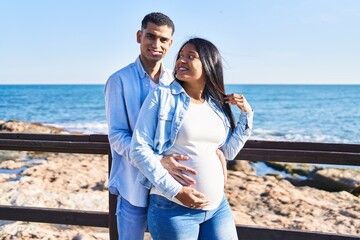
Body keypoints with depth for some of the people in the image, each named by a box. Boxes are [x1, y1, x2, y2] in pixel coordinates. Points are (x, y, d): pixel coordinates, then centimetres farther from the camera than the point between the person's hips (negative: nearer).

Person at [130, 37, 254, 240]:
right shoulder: (162, 97, -6)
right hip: (173, 207, -4)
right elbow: (139, 149, -11)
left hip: (218, 206, 5)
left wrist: (247, 114, 7)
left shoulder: (218, 105, 7)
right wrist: (174, 190, -17)